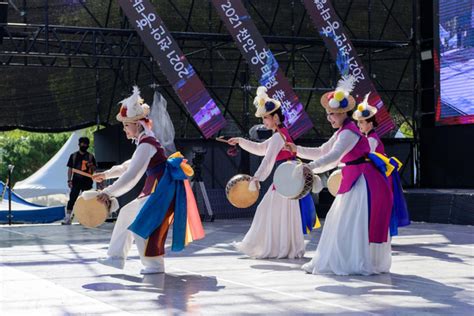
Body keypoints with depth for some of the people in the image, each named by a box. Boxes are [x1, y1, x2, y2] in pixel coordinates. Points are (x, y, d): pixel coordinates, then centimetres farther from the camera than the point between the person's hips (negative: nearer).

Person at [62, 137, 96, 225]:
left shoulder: (90, 156, 8)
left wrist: (91, 166, -13)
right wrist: (69, 180, -3)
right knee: (72, 199, -8)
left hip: (87, 182, 1)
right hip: (76, 181, -1)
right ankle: (68, 217, -11)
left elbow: (94, 169, 11)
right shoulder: (73, 156, 7)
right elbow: (70, 168, 6)